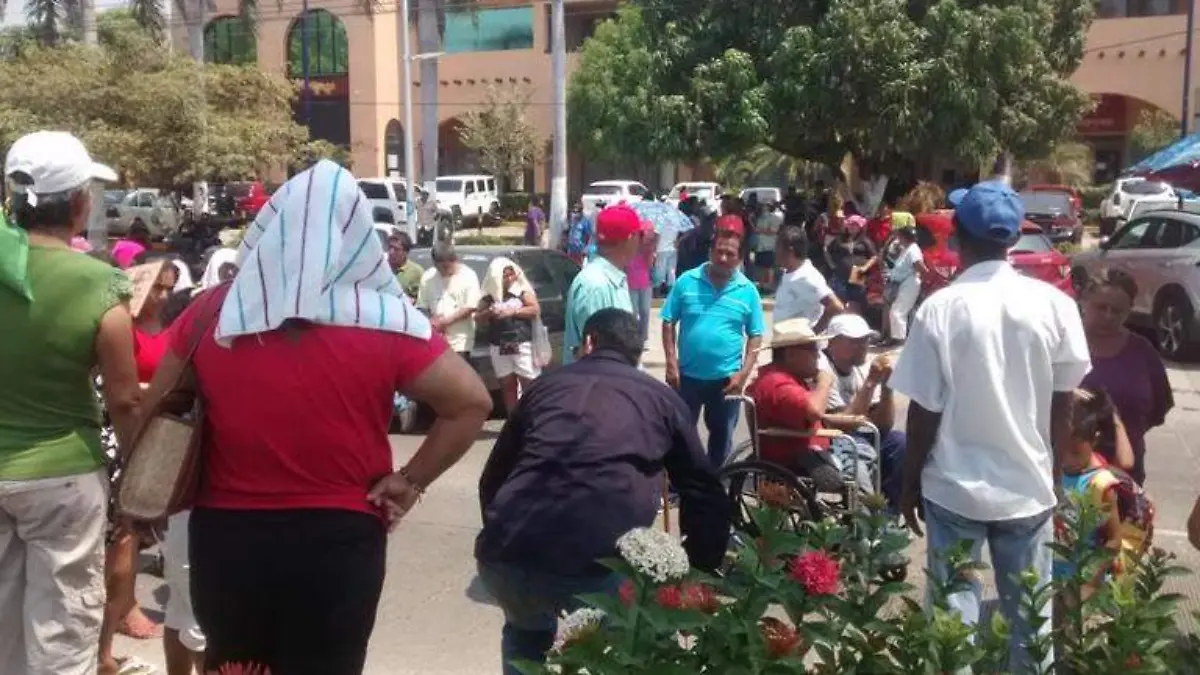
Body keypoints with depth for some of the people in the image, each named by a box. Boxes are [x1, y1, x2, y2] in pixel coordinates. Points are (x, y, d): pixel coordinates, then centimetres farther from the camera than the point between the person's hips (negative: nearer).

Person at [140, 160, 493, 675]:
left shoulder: (212, 313, -2)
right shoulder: (384, 322, -9)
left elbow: (157, 411, 7)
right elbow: (471, 402, -8)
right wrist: (410, 481, -1)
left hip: (225, 535, 3)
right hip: (338, 539, -2)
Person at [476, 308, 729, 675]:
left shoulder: (546, 384, 26)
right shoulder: (661, 396, 21)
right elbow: (705, 495, 22)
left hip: (506, 557, 3)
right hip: (601, 562, -3)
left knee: (526, 634, 37)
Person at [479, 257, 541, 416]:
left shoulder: (523, 289, 1)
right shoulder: (489, 295, 8)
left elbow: (536, 310, -6)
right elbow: (478, 316, 13)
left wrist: (513, 311, -13)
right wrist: (489, 312, -9)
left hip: (522, 345, -3)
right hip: (498, 347, 3)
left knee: (529, 385, -6)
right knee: (507, 386, 8)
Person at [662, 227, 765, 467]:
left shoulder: (748, 290, -4)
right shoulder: (687, 281, -6)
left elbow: (755, 336, 0)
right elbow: (669, 323, -2)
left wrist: (744, 373, -7)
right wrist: (671, 363, -9)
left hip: (726, 378, 1)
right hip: (687, 374, -1)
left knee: (721, 435, 17)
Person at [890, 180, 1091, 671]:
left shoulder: (940, 308, -13)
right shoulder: (1054, 304, -7)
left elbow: (924, 410, -9)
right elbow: (1063, 404, 1)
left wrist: (910, 483, 5)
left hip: (955, 487, -2)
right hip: (1030, 485, 2)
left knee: (956, 608, 11)